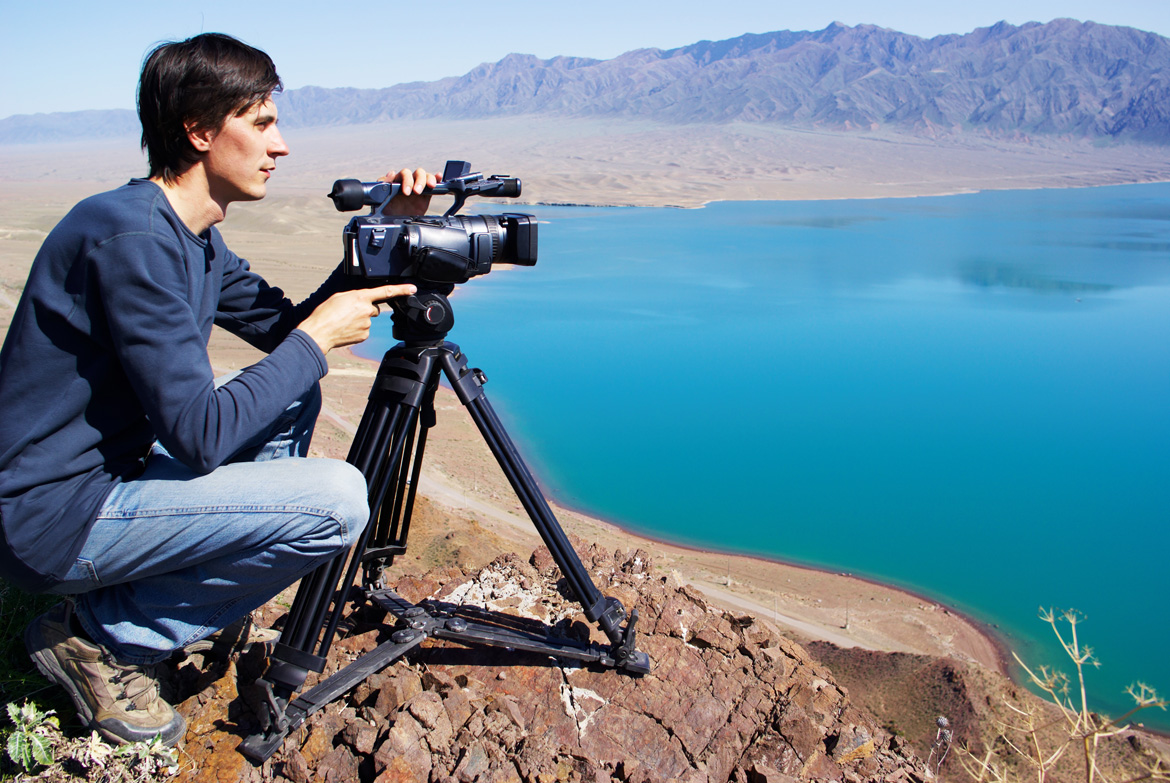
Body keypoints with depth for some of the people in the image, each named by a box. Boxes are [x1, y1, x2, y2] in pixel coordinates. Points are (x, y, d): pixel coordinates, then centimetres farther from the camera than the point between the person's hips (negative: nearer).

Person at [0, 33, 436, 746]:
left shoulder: (195, 236, 7)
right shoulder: (130, 238, -23)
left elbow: (284, 327, 14)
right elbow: (201, 436, -26)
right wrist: (319, 338, -15)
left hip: (110, 470, 10)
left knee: (294, 401, 16)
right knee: (337, 500, -21)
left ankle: (215, 594, 15)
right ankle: (102, 638, -4)